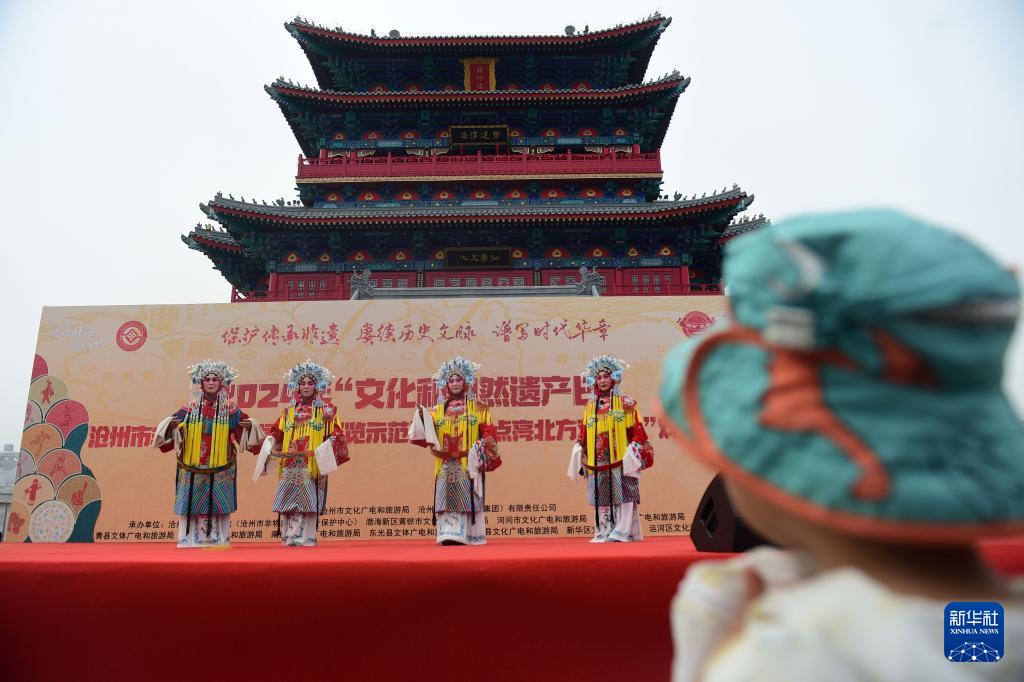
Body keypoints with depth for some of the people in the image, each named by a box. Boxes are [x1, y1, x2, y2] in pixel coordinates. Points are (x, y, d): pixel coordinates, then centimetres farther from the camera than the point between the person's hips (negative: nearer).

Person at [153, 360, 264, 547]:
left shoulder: (230, 409, 3)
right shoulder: (190, 408, 4)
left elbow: (246, 424, 4)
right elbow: (171, 427, 5)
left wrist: (250, 426, -17)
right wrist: (169, 425, -17)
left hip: (220, 470, 0)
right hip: (193, 469, 0)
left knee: (218, 507, 2)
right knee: (193, 505, 2)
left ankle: (218, 540, 9)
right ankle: (191, 540, 10)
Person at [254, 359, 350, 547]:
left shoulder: (326, 409, 4)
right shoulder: (289, 410, 15)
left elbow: (336, 434, -2)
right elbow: (277, 433, 13)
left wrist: (323, 450, -16)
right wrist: (269, 445, -5)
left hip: (312, 464, -3)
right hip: (290, 465, 3)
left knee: (308, 500, -5)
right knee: (288, 498, 0)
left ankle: (306, 537, 0)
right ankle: (289, 537, 6)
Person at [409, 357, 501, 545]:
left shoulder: (477, 408, 6)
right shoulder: (438, 410, 13)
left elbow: (489, 433, 1)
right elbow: (428, 435, 6)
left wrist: (480, 450, -12)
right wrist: (422, 417, -9)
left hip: (469, 464, -3)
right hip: (446, 465, 3)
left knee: (467, 498, -6)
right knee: (447, 497, -3)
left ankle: (467, 535, -3)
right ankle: (448, 534, -2)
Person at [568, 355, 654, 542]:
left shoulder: (625, 403, 2)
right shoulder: (590, 406, 13)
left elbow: (637, 431, -2)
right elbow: (583, 435, 13)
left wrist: (631, 456, -9)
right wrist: (580, 456, 6)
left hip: (620, 461, -4)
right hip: (597, 463, 4)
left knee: (622, 494, -6)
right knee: (601, 498, 5)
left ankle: (622, 532, -2)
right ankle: (604, 532, 11)